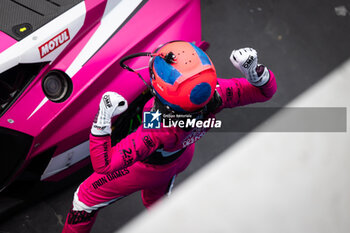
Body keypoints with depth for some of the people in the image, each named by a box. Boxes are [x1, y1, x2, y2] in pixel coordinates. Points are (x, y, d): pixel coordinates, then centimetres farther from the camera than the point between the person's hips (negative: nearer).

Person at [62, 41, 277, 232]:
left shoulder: (157, 131, -48)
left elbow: (103, 166, -42)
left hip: (149, 168, -5)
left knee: (86, 199, 20)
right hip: (183, 156, 5)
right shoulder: (216, 94, -37)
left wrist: (102, 118, -45)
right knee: (156, 202, 37)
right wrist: (253, 69, -41)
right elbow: (266, 91, -22)